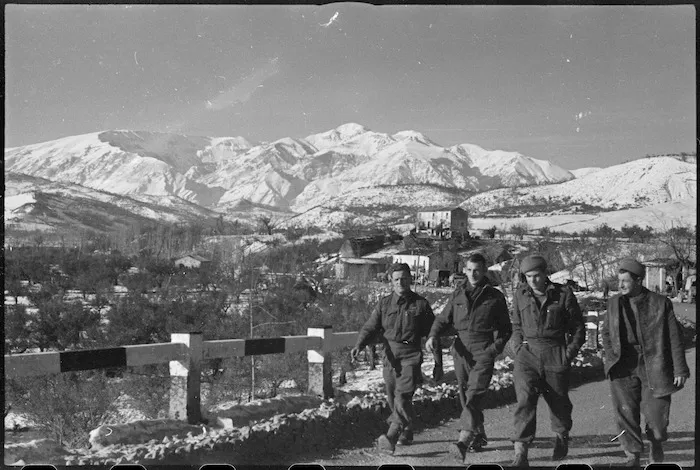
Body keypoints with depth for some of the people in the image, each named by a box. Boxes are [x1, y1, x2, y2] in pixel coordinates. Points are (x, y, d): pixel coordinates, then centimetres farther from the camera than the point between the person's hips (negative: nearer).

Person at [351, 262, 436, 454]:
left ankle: (391, 438, -23)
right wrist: (359, 345, -14)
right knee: (393, 399, 11)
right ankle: (406, 432, 31)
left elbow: (431, 331, 9)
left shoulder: (421, 304, 3)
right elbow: (370, 328, 4)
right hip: (390, 356, 4)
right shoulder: (384, 304, 8)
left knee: (402, 397, -16)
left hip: (411, 357, -4)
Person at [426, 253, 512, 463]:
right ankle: (479, 435, 29)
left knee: (474, 396, -17)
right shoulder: (458, 294, 11)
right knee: (465, 397, 11)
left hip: (483, 351, -4)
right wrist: (433, 336, -6)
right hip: (461, 350, 4)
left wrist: (497, 346, -8)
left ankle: (463, 441, -28)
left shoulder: (495, 296, 3)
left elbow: (505, 327, 9)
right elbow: (443, 318, 13)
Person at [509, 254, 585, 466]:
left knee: (558, 400, 11)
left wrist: (569, 354, -4)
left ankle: (562, 435, 43)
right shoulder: (520, 294, 6)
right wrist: (518, 349, 6)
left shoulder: (563, 294, -2)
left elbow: (578, 328, 5)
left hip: (555, 354, -1)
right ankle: (520, 452, -20)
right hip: (527, 354, 1)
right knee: (524, 399, -17)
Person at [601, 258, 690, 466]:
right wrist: (611, 355, 5)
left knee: (656, 413, 0)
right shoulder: (614, 303, 6)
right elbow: (606, 332, 20)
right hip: (623, 369, 2)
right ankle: (632, 455, 6)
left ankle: (656, 442, 32)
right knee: (625, 412, -6)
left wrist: (680, 370, -4)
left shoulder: (661, 303, -3)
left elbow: (675, 338, -1)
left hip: (654, 368, -2)